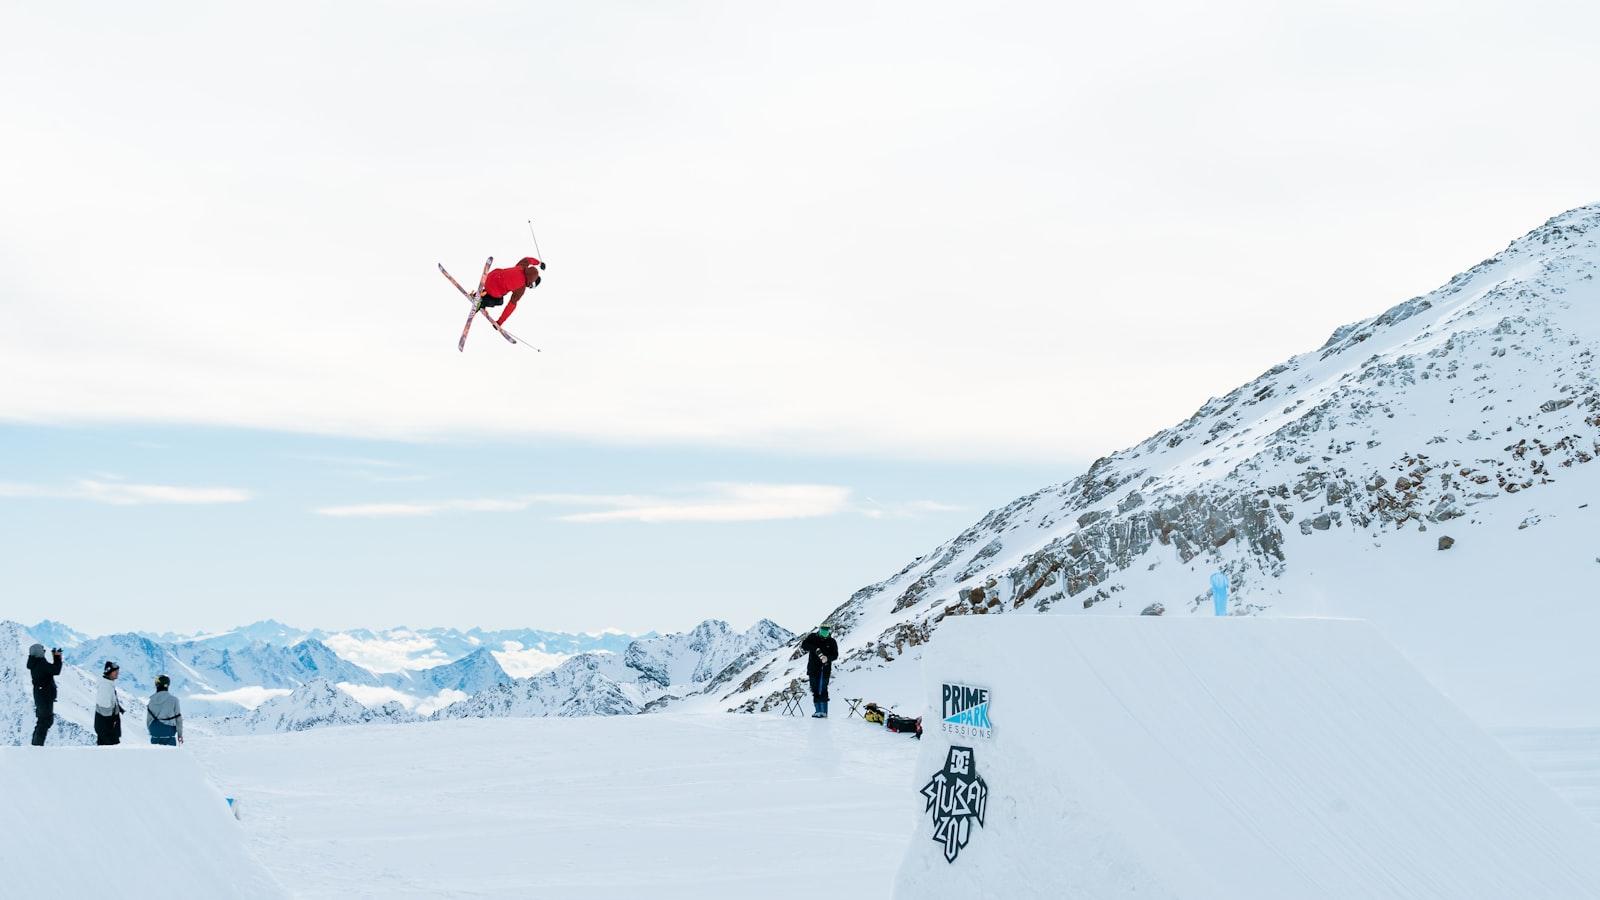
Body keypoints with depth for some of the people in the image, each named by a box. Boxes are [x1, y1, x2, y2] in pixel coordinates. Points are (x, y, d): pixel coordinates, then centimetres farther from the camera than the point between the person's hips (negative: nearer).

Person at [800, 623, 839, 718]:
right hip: (813, 668, 3)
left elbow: (835, 655, -2)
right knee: (815, 691, 5)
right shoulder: (812, 637, 7)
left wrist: (827, 658, -23)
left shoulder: (832, 642, 5)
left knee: (822, 691, -11)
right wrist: (815, 649, -21)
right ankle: (818, 711, 12)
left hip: (825, 669, -3)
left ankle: (824, 712, -10)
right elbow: (804, 645, -7)